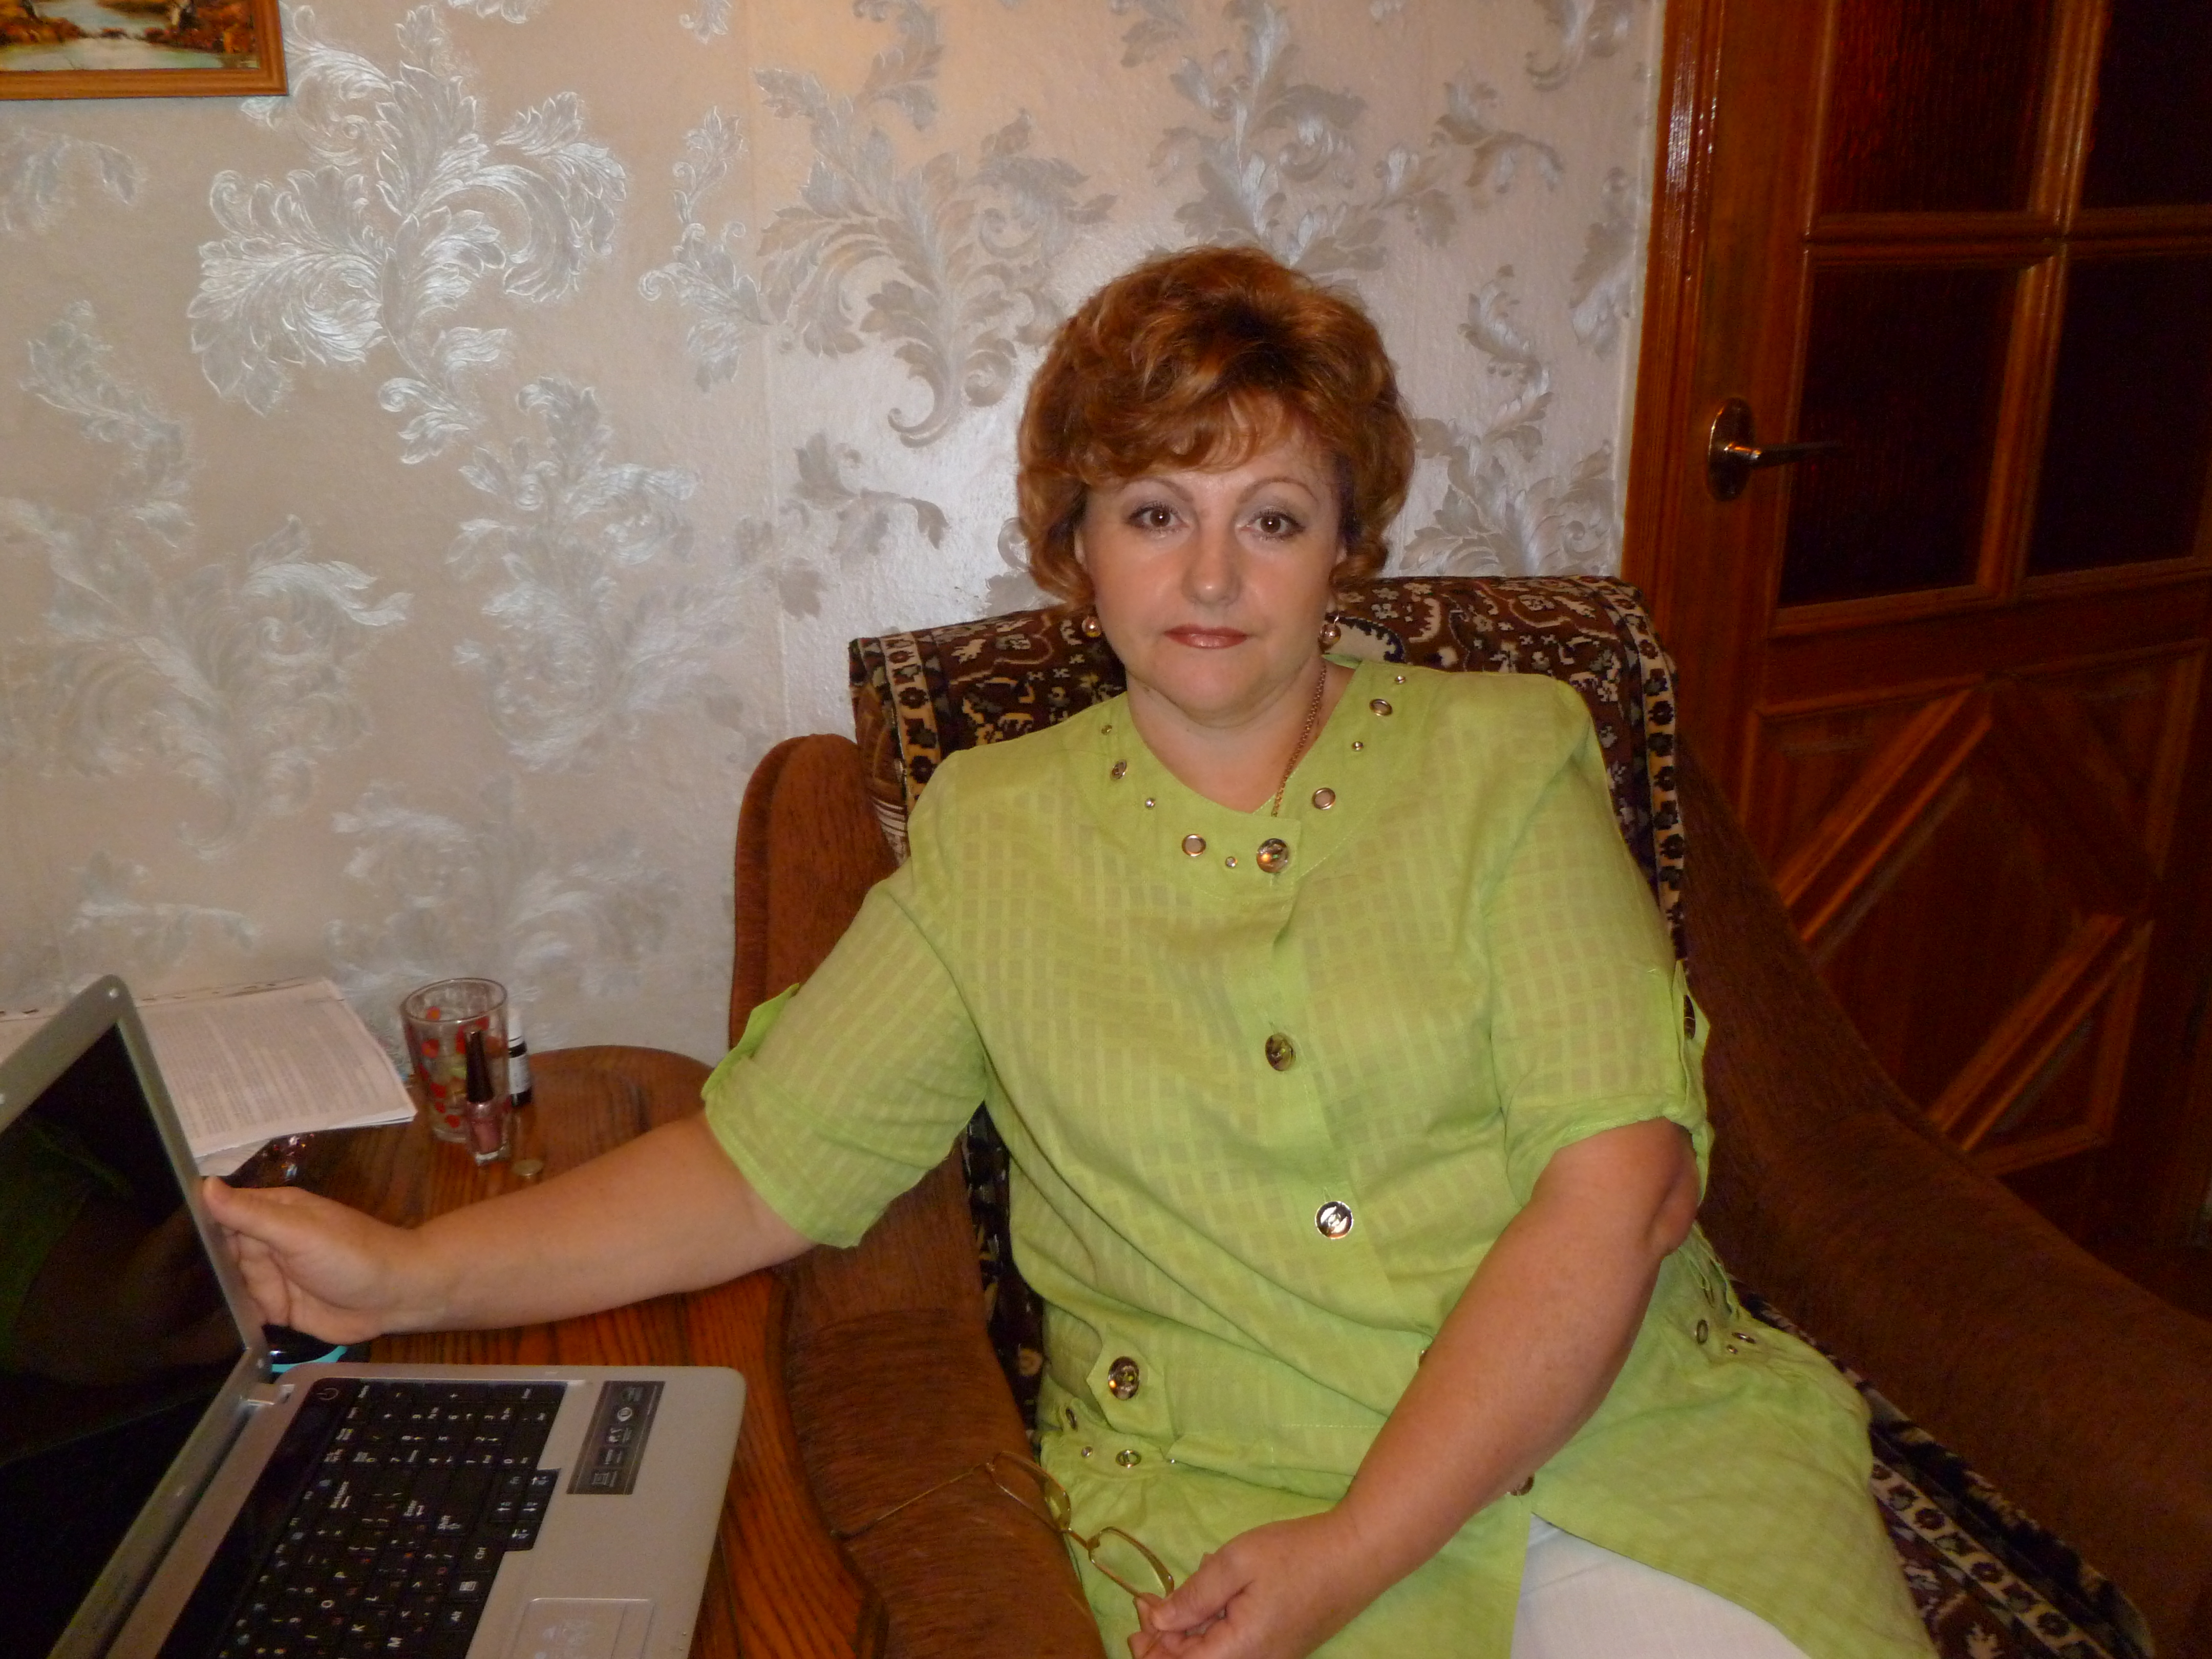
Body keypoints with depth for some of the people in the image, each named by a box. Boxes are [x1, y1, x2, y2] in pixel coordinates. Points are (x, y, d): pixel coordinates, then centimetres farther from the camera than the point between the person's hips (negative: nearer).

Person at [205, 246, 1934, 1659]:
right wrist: (412, 1274, -5)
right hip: (1232, 1487, -1)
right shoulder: (993, 836, 7)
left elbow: (1621, 1176, -7)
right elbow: (769, 1157, 5)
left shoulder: (1505, 755, 3)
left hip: (1634, 1426, 2)